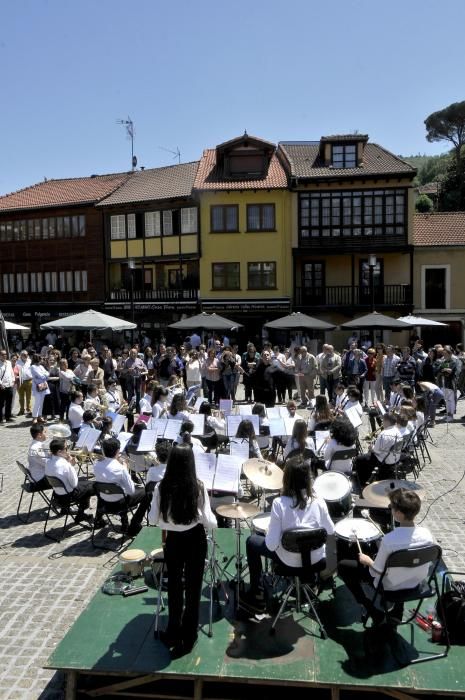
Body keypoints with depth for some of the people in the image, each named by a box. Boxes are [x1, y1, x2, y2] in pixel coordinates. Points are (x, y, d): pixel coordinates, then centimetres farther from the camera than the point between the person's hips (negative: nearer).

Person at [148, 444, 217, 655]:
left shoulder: (161, 487, -15)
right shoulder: (198, 487, -19)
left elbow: (152, 520, -7)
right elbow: (209, 522, -16)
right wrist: (213, 519, 5)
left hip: (173, 540, 1)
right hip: (195, 541, -1)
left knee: (174, 586, 20)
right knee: (193, 588, 15)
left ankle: (173, 634, 34)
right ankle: (188, 638, 26)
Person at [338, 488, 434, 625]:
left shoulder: (389, 540, -35)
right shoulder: (427, 534, -19)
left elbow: (377, 572, -23)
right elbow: (424, 562, -1)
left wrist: (368, 561, -2)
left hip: (390, 586, -5)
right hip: (416, 583, 5)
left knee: (343, 566, 9)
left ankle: (372, 611, 11)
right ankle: (397, 610, 37)